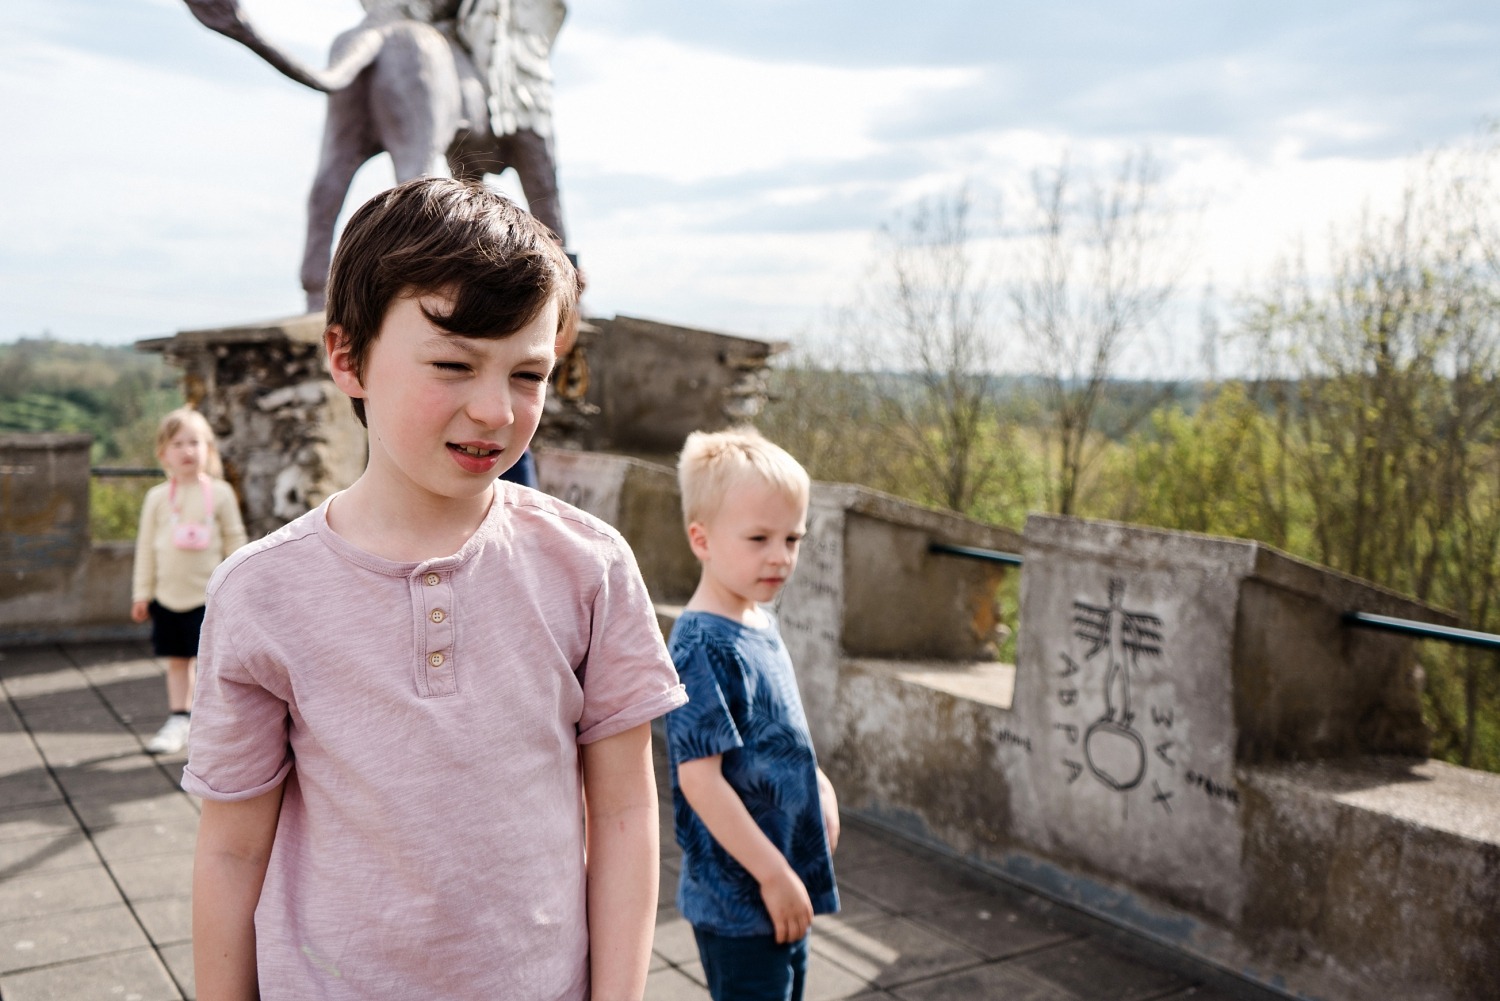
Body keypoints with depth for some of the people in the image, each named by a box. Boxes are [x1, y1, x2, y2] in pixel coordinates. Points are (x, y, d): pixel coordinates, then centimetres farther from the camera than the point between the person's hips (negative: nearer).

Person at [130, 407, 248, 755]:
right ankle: (178, 720, 23)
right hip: (168, 596, 3)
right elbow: (146, 546, 7)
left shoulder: (220, 493, -3)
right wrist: (142, 593, 7)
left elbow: (235, 541, 2)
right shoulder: (157, 497, 2)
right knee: (177, 660, 11)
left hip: (209, 595, -3)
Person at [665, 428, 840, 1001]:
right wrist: (773, 874, -21)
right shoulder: (702, 647, -23)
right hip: (739, 898, -9)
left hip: (784, 887, 9)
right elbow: (700, 777, -25)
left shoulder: (761, 623, 5)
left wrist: (816, 785, 8)